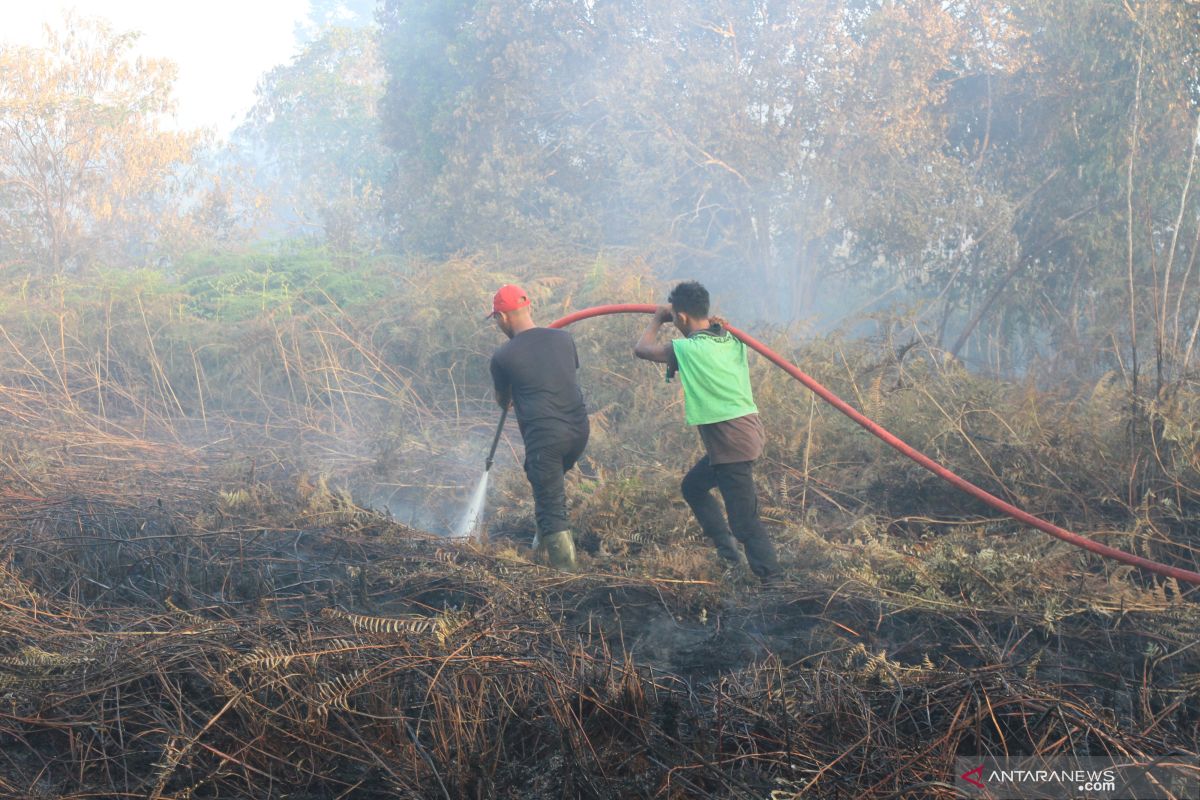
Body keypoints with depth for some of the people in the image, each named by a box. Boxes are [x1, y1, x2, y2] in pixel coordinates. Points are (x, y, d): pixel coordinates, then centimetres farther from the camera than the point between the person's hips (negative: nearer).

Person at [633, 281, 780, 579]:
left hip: (730, 440, -9)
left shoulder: (686, 349, -13)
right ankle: (728, 553, 27)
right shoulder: (731, 339, 6)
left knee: (744, 520, -5)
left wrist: (657, 320, 18)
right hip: (746, 429, 9)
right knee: (693, 485, 26)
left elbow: (641, 348, 2)